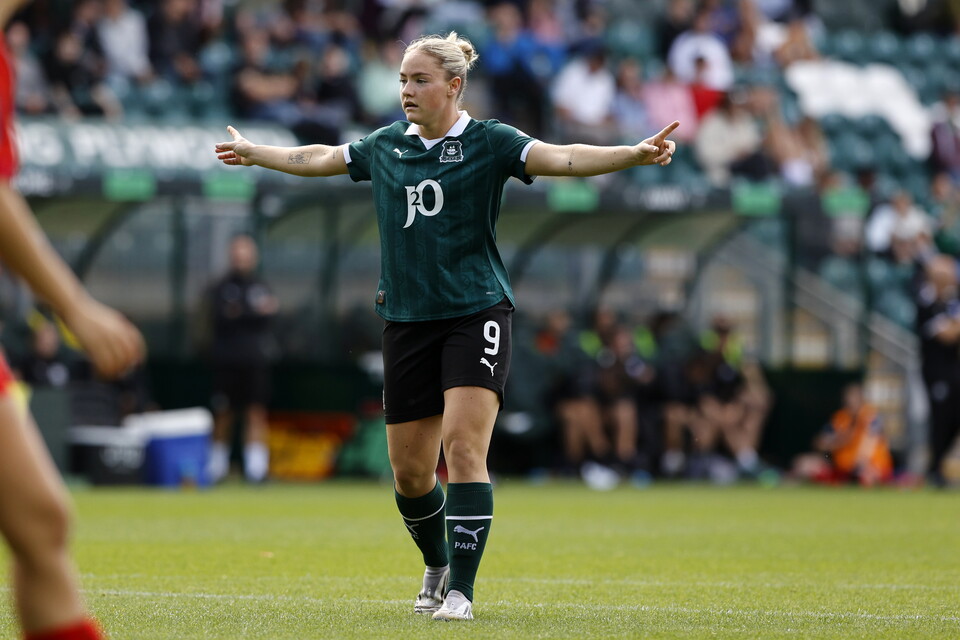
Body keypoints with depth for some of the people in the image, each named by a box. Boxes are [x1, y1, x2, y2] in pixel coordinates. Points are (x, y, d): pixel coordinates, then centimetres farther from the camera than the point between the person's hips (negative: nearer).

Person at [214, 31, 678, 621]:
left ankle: (461, 590, -17)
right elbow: (317, 159, 27)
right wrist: (254, 153, 39)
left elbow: (563, 158, -17)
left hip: (476, 312, -5)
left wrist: (637, 154, -32)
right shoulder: (385, 146, 10)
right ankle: (437, 566, 34)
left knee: (464, 447, -18)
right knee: (409, 471, 8)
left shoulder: (488, 142, -4)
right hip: (406, 321, 5)